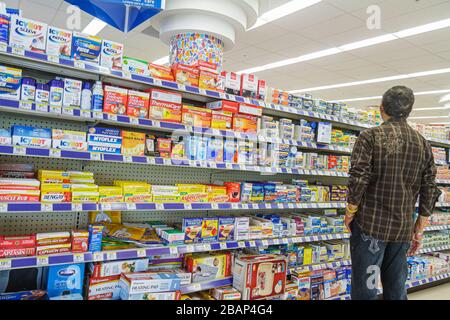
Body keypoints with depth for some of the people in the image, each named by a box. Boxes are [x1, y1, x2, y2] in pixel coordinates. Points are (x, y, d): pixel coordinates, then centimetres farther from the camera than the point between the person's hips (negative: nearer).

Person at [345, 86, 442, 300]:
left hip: (370, 225, -5)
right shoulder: (423, 144, 8)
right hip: (404, 229, 5)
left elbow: (358, 180, -15)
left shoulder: (370, 137, -7)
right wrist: (419, 230, 15)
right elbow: (429, 191, 8)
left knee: (365, 289, 2)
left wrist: (349, 215, -2)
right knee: (396, 290, 16)